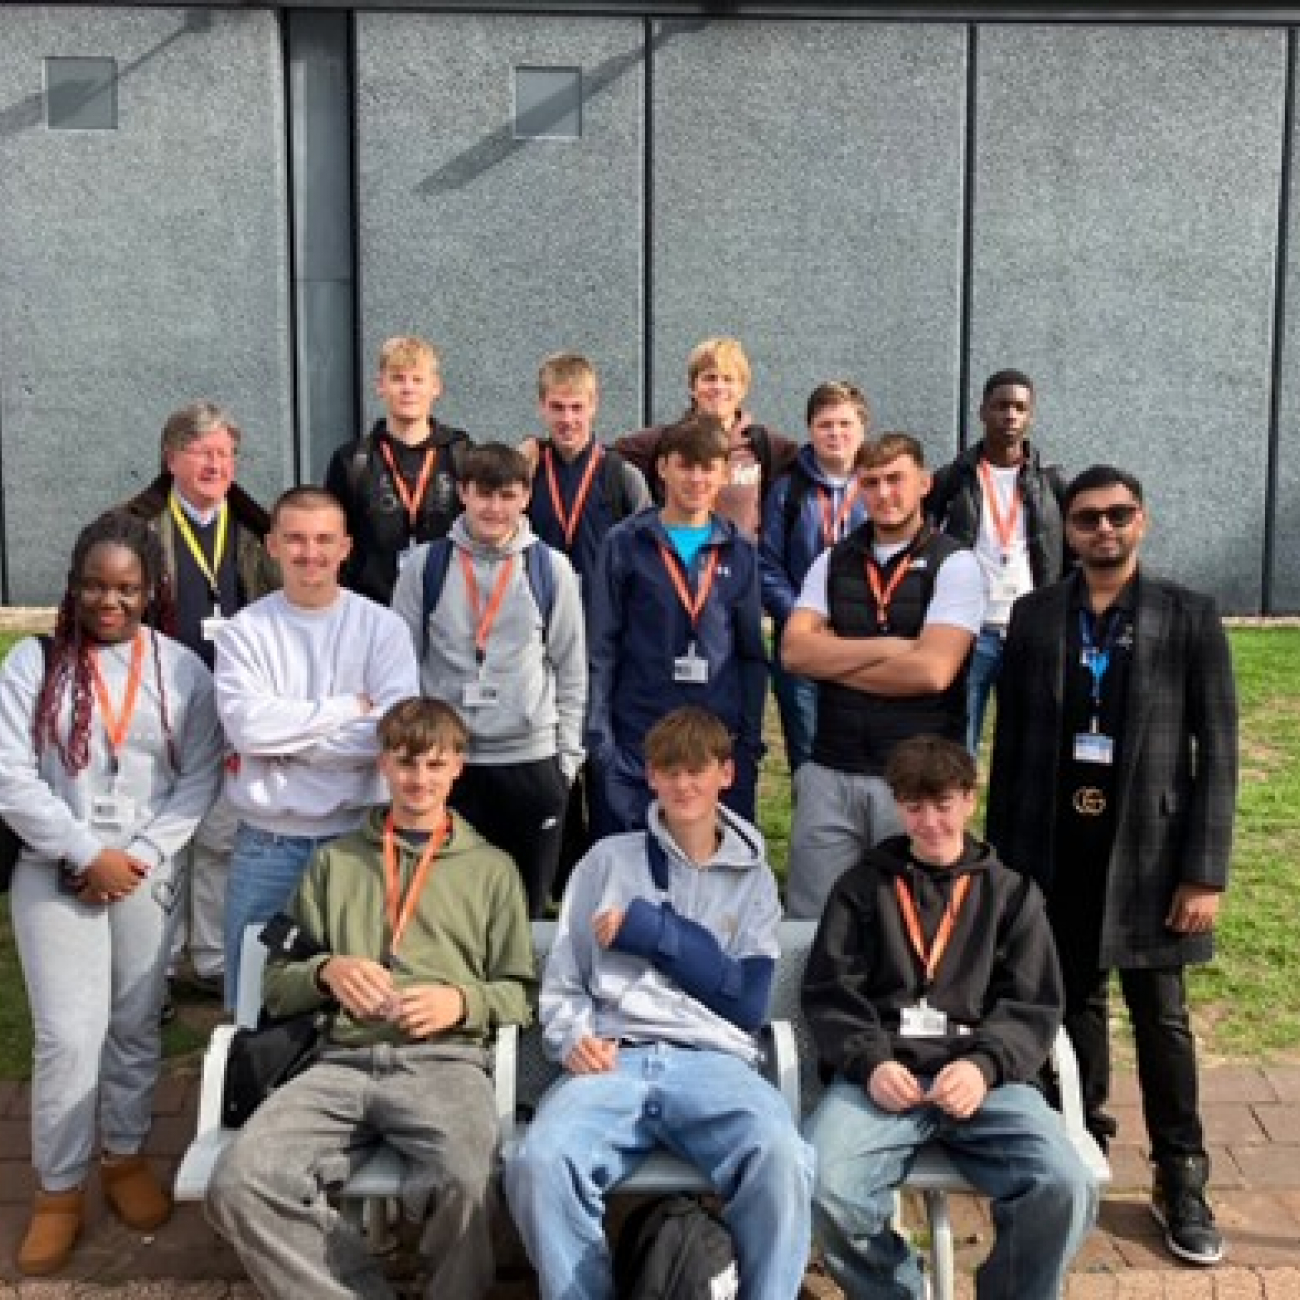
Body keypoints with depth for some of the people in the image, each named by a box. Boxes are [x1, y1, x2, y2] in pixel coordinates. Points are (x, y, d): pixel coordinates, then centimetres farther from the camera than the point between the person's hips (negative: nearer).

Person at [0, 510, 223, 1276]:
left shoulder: (182, 669, 2)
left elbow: (201, 778, 0)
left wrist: (141, 855, -10)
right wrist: (87, 853, -13)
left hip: (148, 874, 2)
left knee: (136, 1024, 12)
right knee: (69, 1035, -2)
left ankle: (126, 1155, 31)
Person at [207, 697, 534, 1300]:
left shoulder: (492, 869, 19)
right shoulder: (334, 860, 22)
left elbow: (518, 997, 15)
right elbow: (277, 986, 18)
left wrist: (463, 1000, -6)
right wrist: (325, 971, -3)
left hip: (444, 1059, -2)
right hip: (342, 1060, 2)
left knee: (462, 1180, -35)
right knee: (238, 1184, -26)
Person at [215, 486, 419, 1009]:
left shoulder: (383, 627, -1)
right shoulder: (243, 630, 1)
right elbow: (246, 724, -15)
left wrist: (285, 743, -12)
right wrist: (349, 707, -12)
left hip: (359, 835, 0)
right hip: (266, 843, 1)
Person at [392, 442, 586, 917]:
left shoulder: (552, 569, 2)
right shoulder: (425, 566, 1)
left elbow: (571, 669, 6)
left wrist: (568, 755, 4)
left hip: (533, 759, 0)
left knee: (527, 905, 9)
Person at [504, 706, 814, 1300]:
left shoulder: (752, 878, 18)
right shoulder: (607, 860, 19)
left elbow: (748, 1004, 6)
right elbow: (560, 984, 17)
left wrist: (651, 930, -1)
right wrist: (575, 1038, -6)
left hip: (714, 1061, 0)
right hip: (613, 1060, 1)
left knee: (780, 1157, -35)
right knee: (539, 1163, -32)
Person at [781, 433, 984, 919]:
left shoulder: (954, 564, -3)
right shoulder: (833, 562, 9)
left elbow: (932, 670, -16)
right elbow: (794, 651, -4)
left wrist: (834, 661, -6)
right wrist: (888, 647, -12)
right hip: (830, 774, 3)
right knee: (811, 920, 8)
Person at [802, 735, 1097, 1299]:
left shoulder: (1012, 892, 19)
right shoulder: (861, 886, 18)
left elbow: (1033, 1006, 10)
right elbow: (827, 993, 10)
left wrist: (985, 1066, -11)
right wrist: (870, 1063, -10)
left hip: (984, 1077, 1)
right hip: (882, 1073, 0)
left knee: (1065, 1188, -28)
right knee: (825, 1188, -29)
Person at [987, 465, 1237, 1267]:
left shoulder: (1190, 618, -3)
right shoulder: (1035, 617, 4)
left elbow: (1217, 752, -4)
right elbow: (1011, 741, 6)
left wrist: (1206, 871, -9)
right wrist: (1002, 854, 4)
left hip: (1148, 851, -2)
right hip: (1055, 850, 2)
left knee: (1161, 1017, 7)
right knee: (1075, 1006, 12)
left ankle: (1181, 1181, 21)